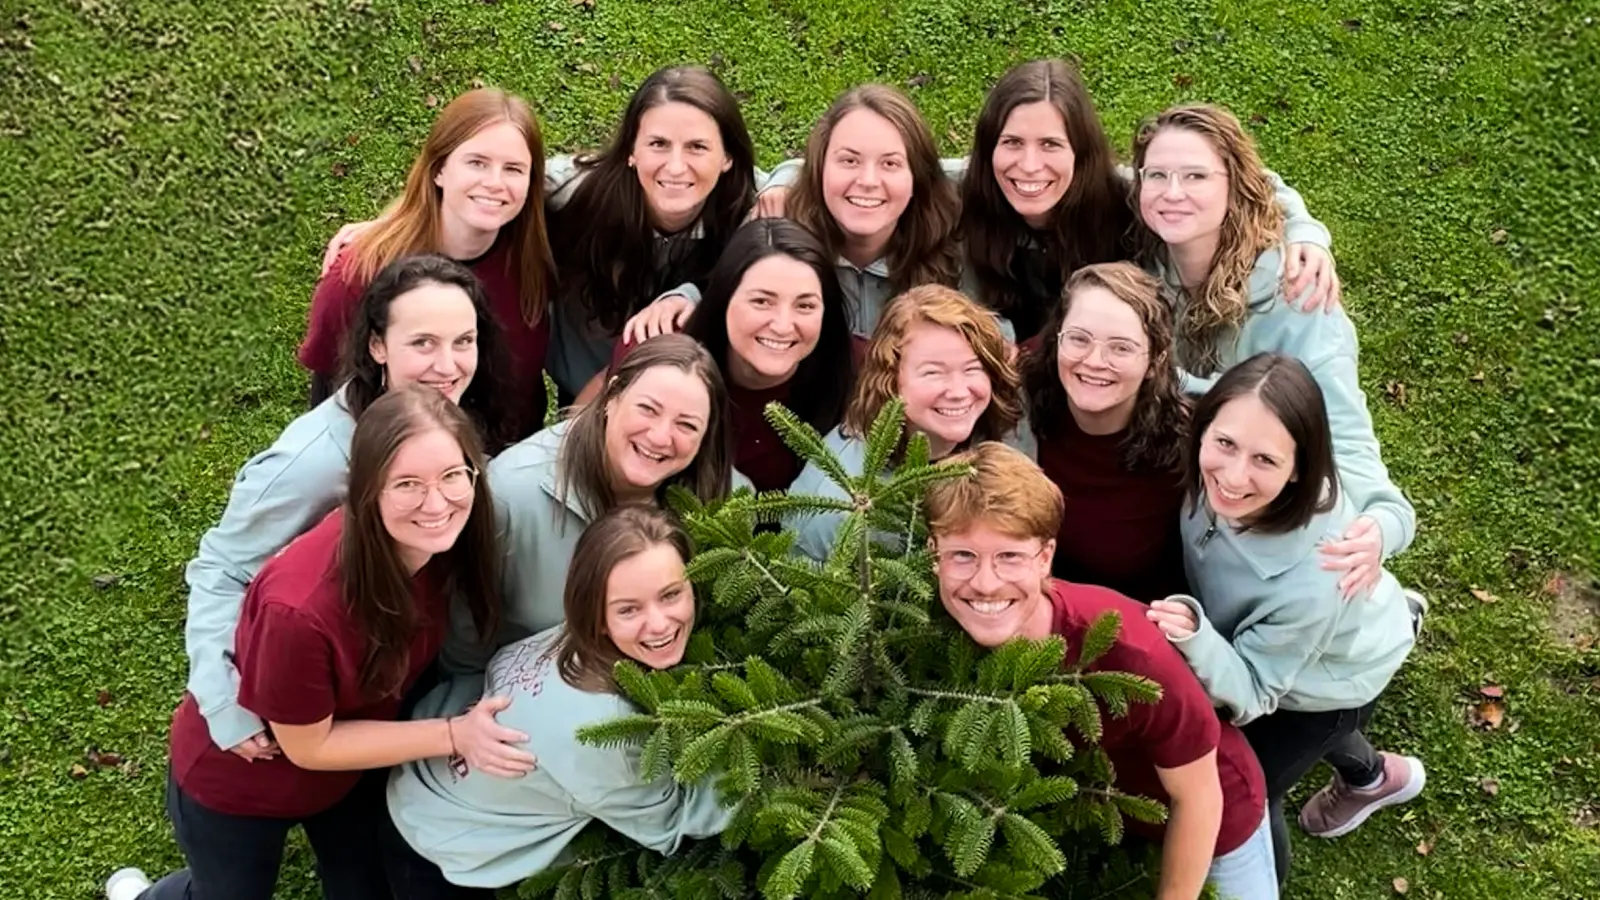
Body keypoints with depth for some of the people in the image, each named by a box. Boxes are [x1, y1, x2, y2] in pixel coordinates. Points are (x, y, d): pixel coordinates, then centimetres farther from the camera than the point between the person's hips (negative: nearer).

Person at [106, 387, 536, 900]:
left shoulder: (446, 542, -26)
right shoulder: (300, 607, -43)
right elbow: (309, 746, -26)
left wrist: (470, 718, -21)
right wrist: (454, 735, -31)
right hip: (236, 779, -4)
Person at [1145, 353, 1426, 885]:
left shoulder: (1311, 579, -48)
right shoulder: (1215, 473, -36)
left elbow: (1253, 691, -33)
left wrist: (1194, 637, -50)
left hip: (1332, 680, -6)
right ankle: (1373, 776, 67)